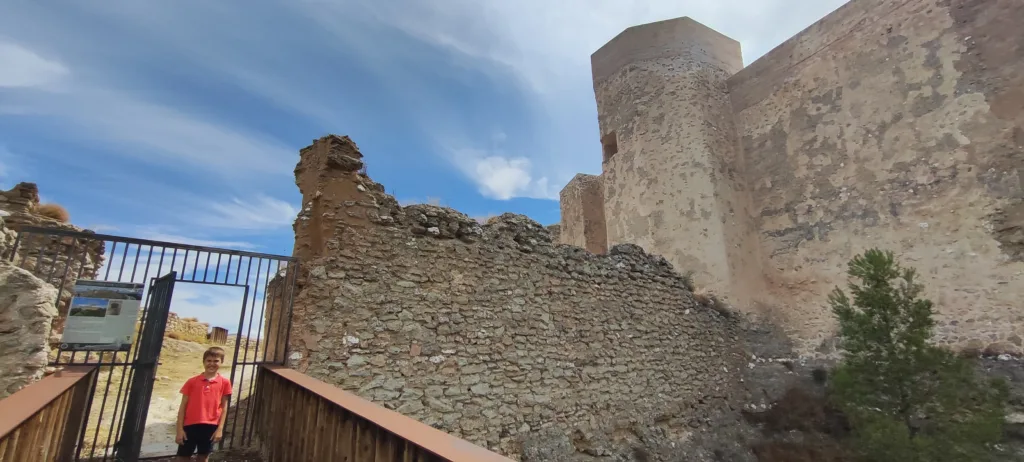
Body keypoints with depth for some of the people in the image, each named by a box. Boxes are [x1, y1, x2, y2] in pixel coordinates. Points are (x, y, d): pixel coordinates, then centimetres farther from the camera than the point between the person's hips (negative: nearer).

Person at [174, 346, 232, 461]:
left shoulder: (224, 383, -1)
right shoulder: (192, 381, -1)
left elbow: (224, 407, 2)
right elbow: (183, 406, 2)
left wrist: (220, 428, -2)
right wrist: (180, 429, -3)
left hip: (211, 427, 0)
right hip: (190, 425, 0)